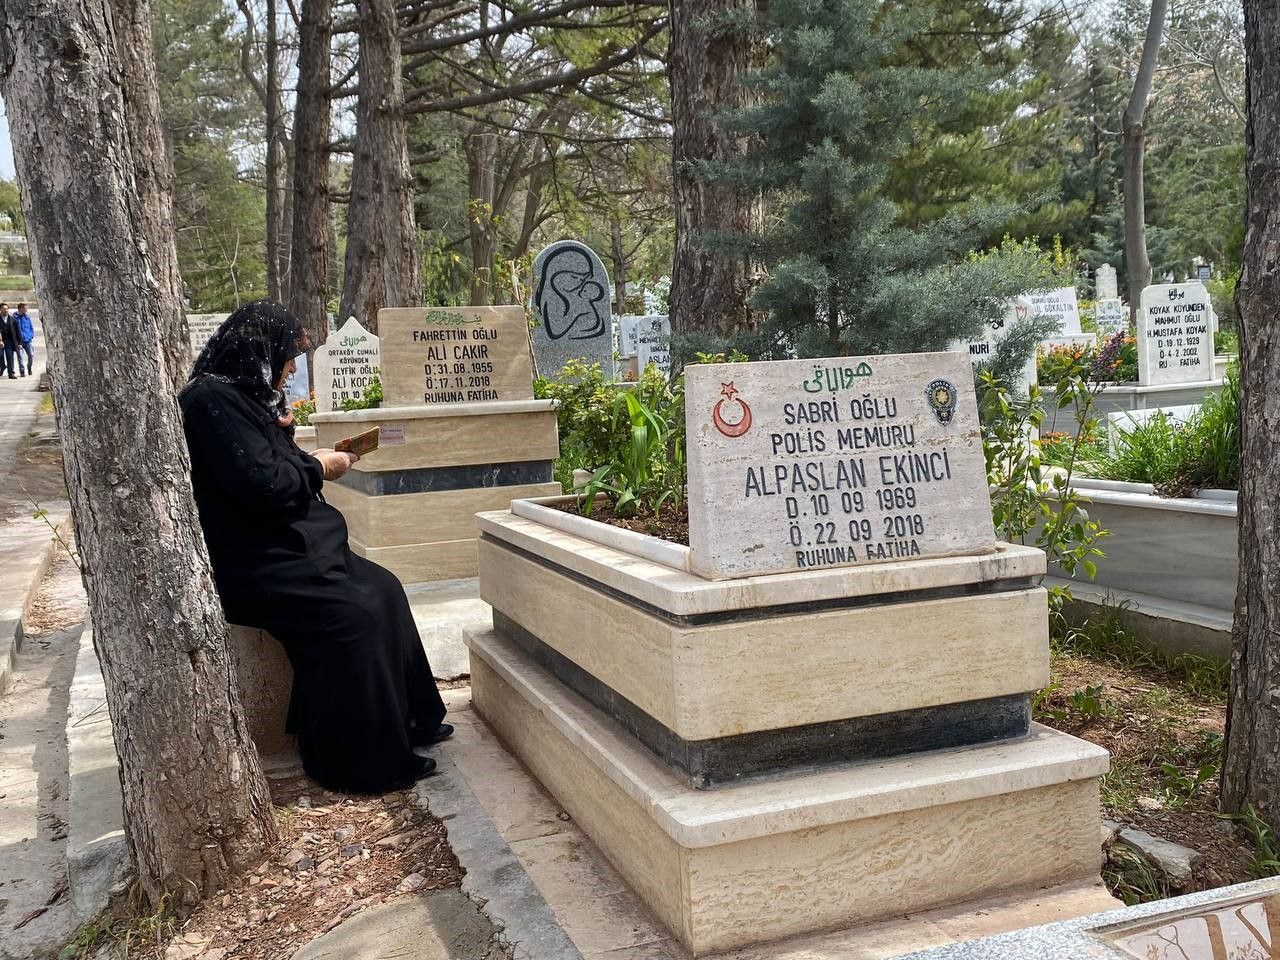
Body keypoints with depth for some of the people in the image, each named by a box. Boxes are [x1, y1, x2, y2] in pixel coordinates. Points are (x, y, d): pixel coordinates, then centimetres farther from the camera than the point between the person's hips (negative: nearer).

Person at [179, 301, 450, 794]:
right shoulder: (213, 399, -18)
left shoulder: (243, 394, 13)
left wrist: (283, 433, 2)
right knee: (350, 614, -21)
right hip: (245, 563, -11)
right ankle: (360, 761, -9)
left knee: (383, 589, 3)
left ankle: (407, 718, 11)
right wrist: (317, 467, -9)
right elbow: (260, 483, -25)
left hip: (282, 545, 11)